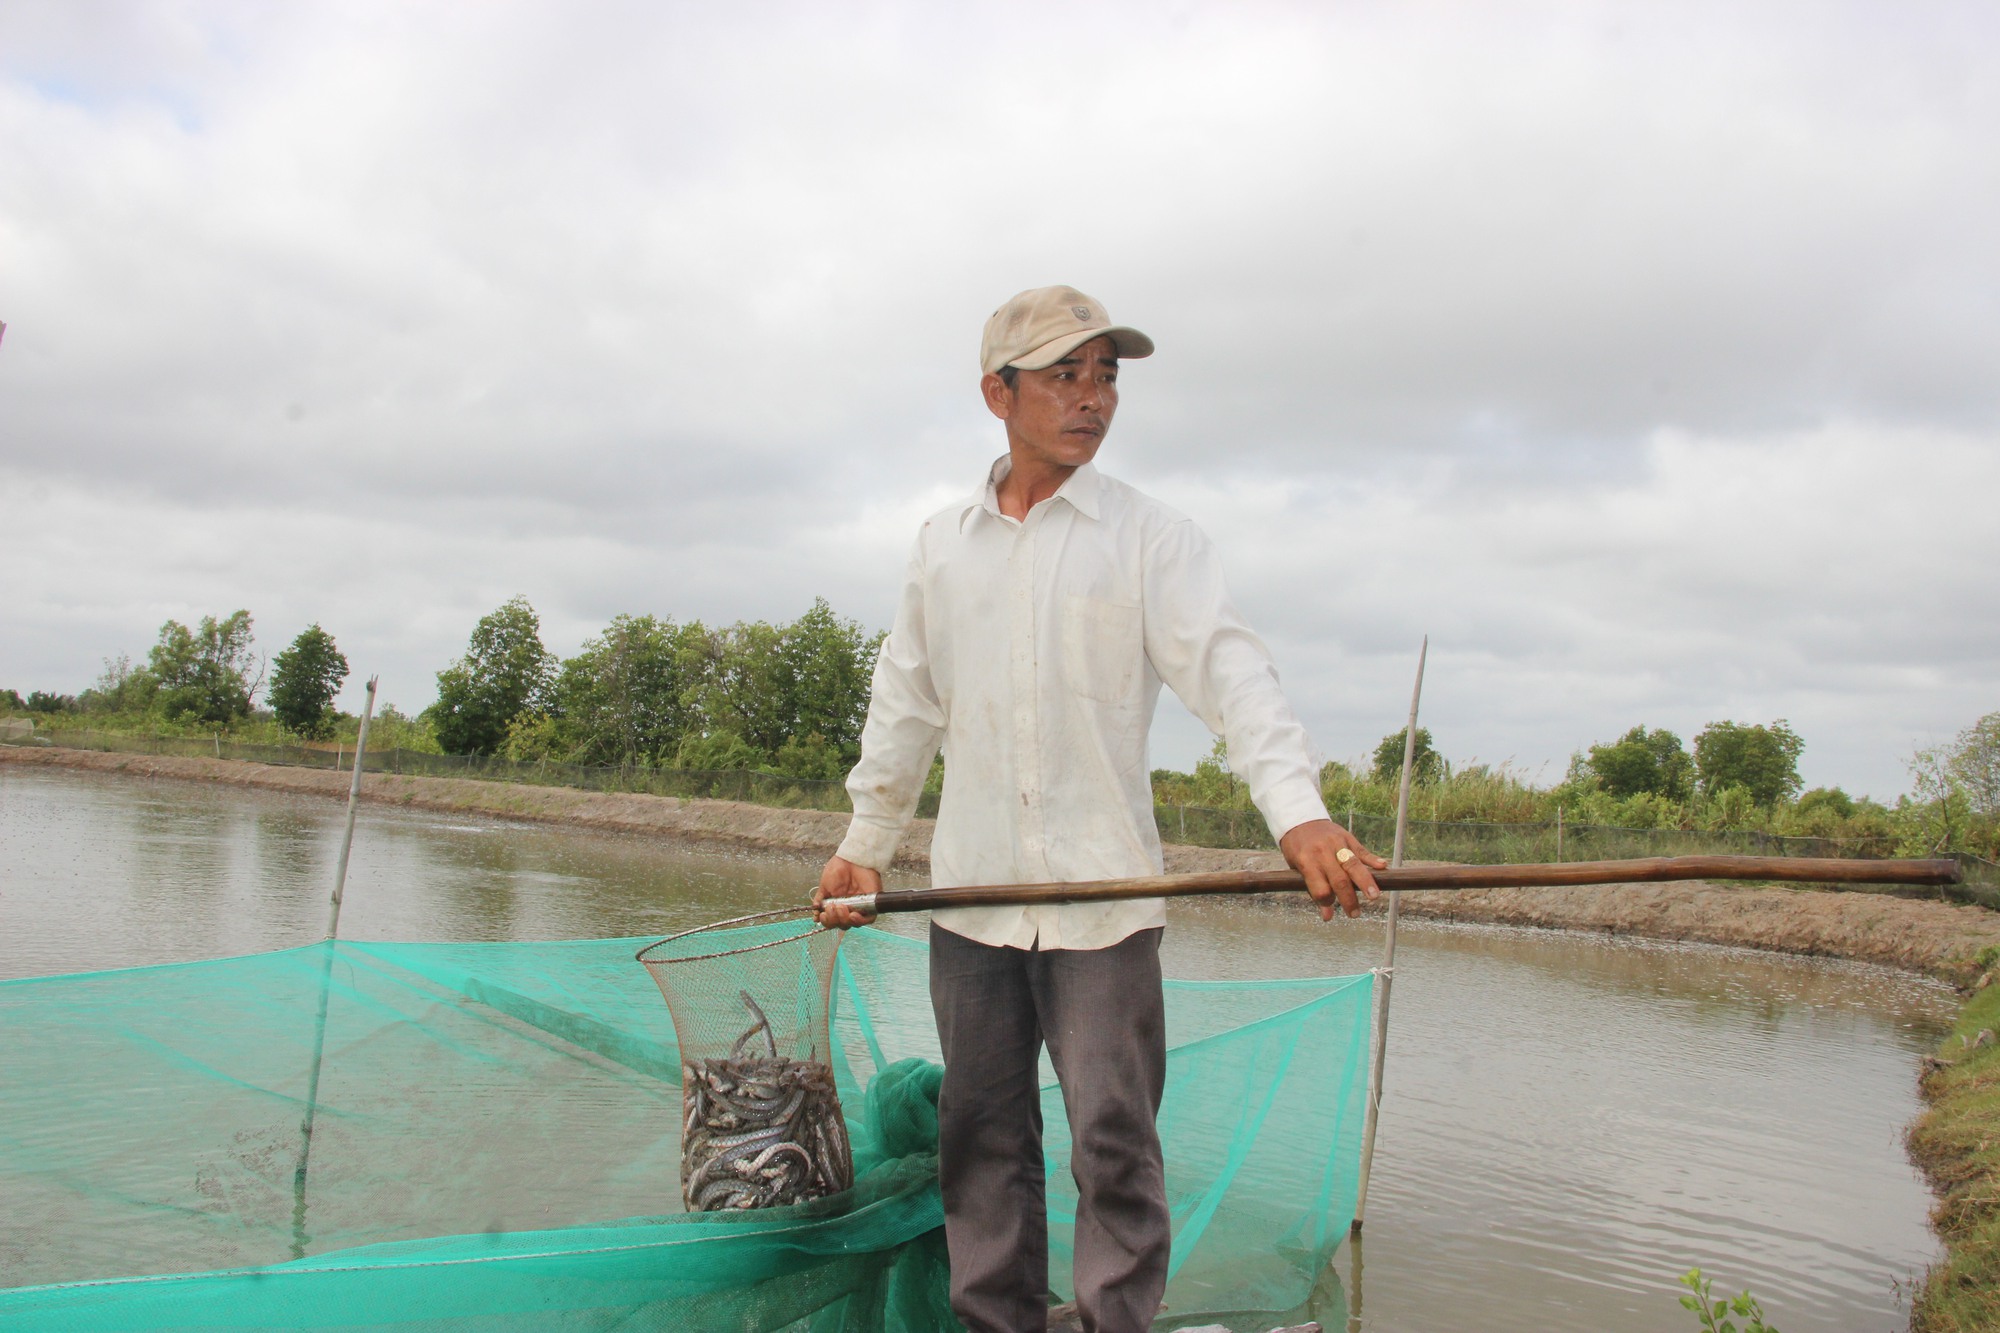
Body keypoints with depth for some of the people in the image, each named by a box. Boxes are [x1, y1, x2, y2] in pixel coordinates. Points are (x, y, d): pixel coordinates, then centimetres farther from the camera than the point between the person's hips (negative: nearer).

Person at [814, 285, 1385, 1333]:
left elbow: (1230, 673, -14)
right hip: (969, 893, 4)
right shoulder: (942, 543, 10)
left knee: (1115, 1142, 0)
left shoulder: (1152, 538, -2)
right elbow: (905, 702, 17)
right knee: (980, 1136, 11)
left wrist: (1297, 811, -29)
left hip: (1104, 896, -3)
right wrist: (866, 842, 17)